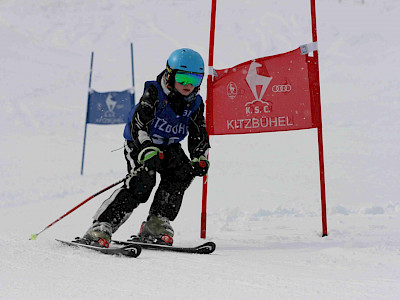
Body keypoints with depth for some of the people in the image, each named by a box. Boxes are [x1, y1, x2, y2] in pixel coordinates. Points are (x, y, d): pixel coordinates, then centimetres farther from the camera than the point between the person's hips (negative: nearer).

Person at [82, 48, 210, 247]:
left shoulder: (195, 103, -3)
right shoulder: (154, 93, -20)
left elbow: (199, 135, 3)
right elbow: (138, 123, -29)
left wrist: (199, 158, -15)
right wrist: (147, 149, -46)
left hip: (169, 146, 6)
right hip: (140, 143, -6)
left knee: (183, 172, -21)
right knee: (143, 180, -28)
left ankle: (157, 223, -14)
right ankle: (102, 226, -29)